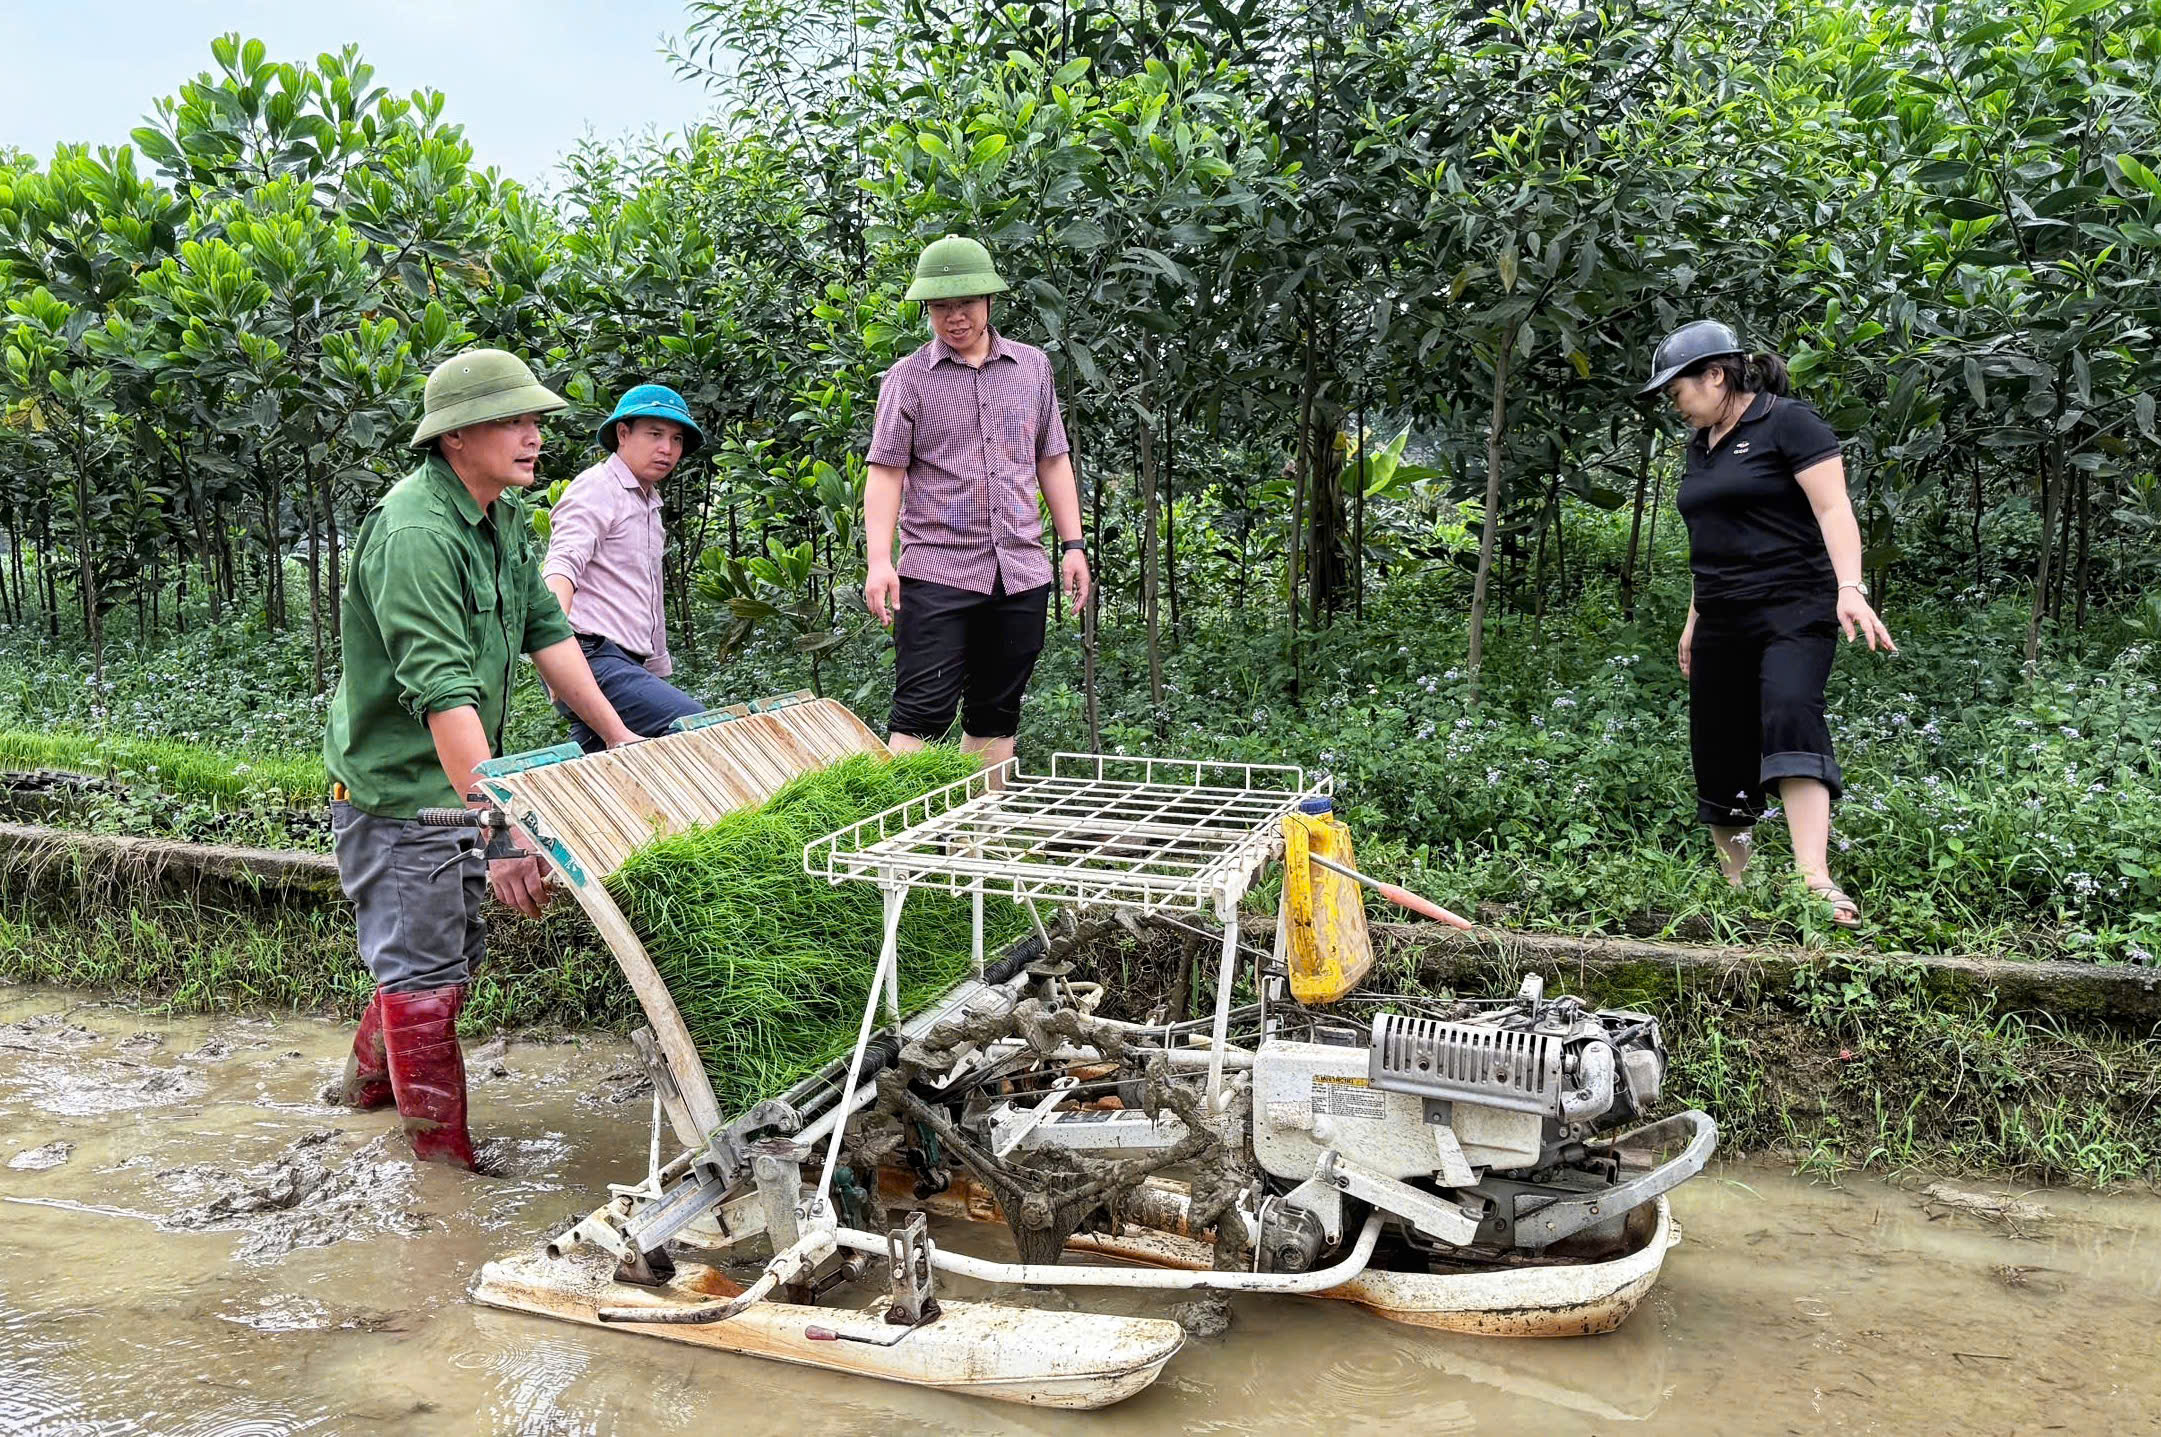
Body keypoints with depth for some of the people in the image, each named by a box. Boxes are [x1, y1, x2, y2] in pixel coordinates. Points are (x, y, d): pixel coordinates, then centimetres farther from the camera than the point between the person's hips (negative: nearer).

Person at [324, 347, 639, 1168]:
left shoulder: (503, 518, 4)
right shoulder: (415, 535, -28)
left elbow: (545, 630, 11)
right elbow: (444, 695, -35)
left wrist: (618, 738, 9)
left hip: (459, 782, 9)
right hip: (397, 792, -9)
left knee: (453, 954, 22)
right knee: (426, 977, 3)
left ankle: (371, 1074, 46)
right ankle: (445, 1153, 17)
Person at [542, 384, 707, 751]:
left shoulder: (648, 505, 26)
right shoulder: (596, 488, -3)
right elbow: (561, 567, -19)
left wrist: (659, 672, 27)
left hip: (627, 664, 9)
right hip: (592, 658, -9)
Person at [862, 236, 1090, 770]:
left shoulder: (1032, 366, 12)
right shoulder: (908, 377, 2)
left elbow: (1052, 461, 16)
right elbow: (886, 473, -3)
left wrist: (1073, 545, 10)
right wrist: (879, 562, -13)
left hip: (1022, 571, 4)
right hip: (936, 571, -3)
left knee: (996, 715, 10)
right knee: (922, 712, -7)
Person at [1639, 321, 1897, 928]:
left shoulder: (1787, 422, -3)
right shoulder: (1701, 445, 20)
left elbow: (1834, 511, -12)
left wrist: (1850, 589, -25)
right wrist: (1695, 618, 26)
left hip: (1792, 610, -8)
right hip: (1723, 622, 8)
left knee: (1790, 715, -29)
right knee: (1717, 753, 4)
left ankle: (1814, 879, -38)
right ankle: (1735, 890, 15)